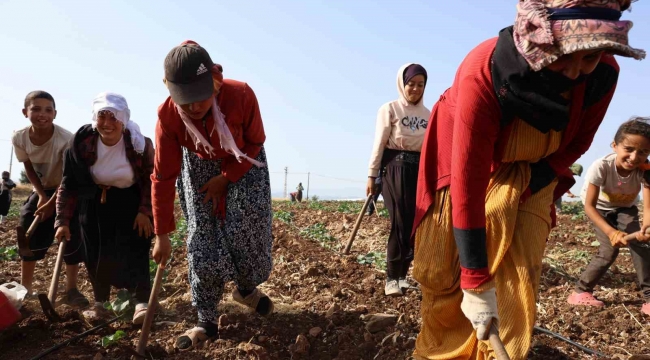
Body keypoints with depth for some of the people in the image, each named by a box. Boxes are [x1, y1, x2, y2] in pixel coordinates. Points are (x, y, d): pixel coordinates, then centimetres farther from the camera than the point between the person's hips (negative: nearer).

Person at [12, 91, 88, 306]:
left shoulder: (66, 139, -32)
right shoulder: (19, 138, -18)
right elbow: (29, 168, -3)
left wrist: (52, 204, -23)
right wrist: (41, 195, -11)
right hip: (42, 190, 4)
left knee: (72, 237, -9)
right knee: (29, 235, 4)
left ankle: (71, 290, 2)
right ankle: (25, 288, 19)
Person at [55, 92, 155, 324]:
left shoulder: (139, 143, -22)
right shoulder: (82, 142, -18)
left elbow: (151, 179, -10)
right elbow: (69, 184, -10)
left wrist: (145, 210, -16)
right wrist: (63, 220, -13)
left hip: (130, 201, -2)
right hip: (95, 203, 2)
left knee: (134, 251, -9)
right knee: (96, 254, 5)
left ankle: (142, 302, -2)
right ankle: (100, 302, 21)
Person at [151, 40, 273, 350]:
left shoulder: (241, 95, -34)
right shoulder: (168, 115, -30)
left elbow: (255, 142, -14)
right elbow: (163, 177, -22)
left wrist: (226, 178, -20)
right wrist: (162, 235, -19)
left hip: (243, 162, 0)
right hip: (199, 167, 1)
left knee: (245, 226, -14)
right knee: (202, 241, -4)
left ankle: (246, 289, 17)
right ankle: (206, 322, 8)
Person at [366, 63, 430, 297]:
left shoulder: (427, 114, 12)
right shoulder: (390, 109, 0)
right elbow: (379, 143, -3)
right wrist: (372, 175, -6)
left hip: (420, 170, 5)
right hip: (395, 169, -4)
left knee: (417, 223, 2)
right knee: (400, 223, -8)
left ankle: (402, 275, 15)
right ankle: (392, 278, 1)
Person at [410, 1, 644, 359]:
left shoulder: (603, 75, -23)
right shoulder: (483, 75, -37)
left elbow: (577, 143, -2)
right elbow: (467, 186, -36)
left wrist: (525, 187, -15)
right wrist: (476, 282, -32)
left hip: (531, 174, 3)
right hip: (467, 165, -2)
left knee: (518, 277, -5)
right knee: (440, 270, -2)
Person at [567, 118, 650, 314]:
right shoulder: (601, 166, -37)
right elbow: (589, 206, -34)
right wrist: (611, 231, -48)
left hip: (625, 208, 3)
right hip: (600, 208, -2)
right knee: (609, 250, -15)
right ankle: (581, 291, 2)